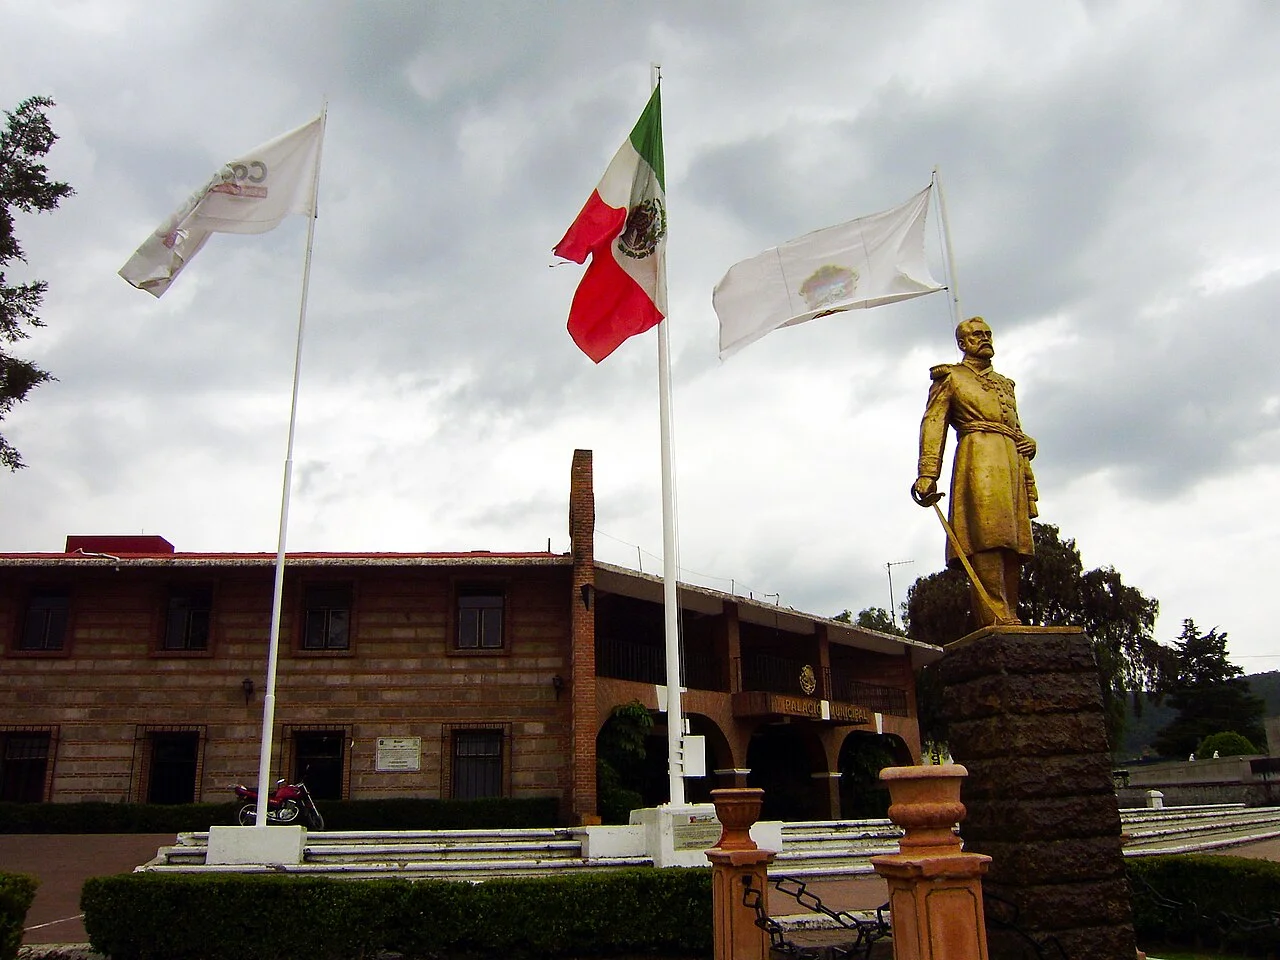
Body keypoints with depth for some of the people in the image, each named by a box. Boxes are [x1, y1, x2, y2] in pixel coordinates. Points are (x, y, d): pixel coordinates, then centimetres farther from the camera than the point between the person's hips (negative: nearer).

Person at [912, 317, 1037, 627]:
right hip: (978, 458, -6)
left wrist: (1029, 486, 18)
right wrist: (927, 474, -16)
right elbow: (933, 425, -1)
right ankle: (996, 617, -28)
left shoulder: (1004, 384, 31)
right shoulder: (950, 377, 13)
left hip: (1011, 462, 7)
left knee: (1014, 542, -3)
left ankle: (1009, 618, -4)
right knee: (988, 534, -21)